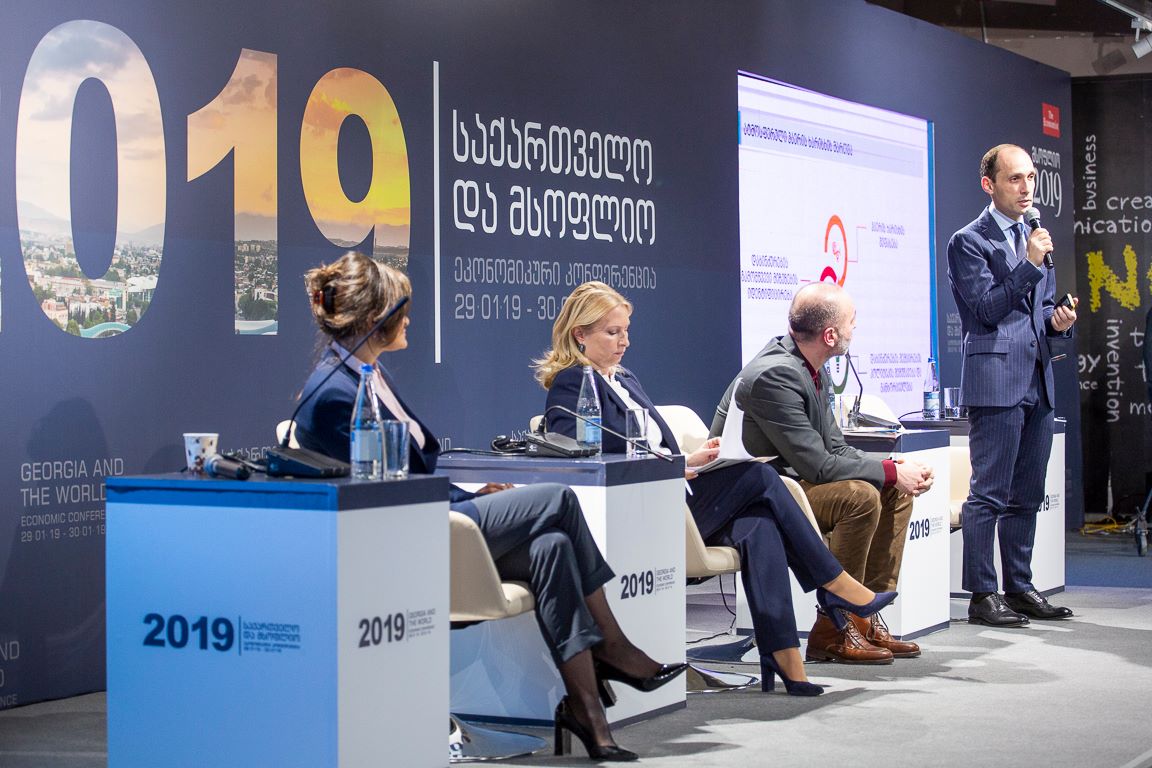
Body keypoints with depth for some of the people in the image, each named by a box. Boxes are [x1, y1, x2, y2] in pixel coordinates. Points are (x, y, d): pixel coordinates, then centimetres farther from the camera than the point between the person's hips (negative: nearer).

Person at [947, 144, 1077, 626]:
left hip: (1037, 382, 8)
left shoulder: (1033, 238, 19)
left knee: (1026, 495, 12)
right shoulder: (969, 242, -5)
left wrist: (1057, 320, 3)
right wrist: (1029, 263, -18)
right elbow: (988, 307, -13)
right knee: (989, 495, -6)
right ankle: (982, 596, -2)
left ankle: (1019, 587, 21)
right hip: (996, 380, -8)